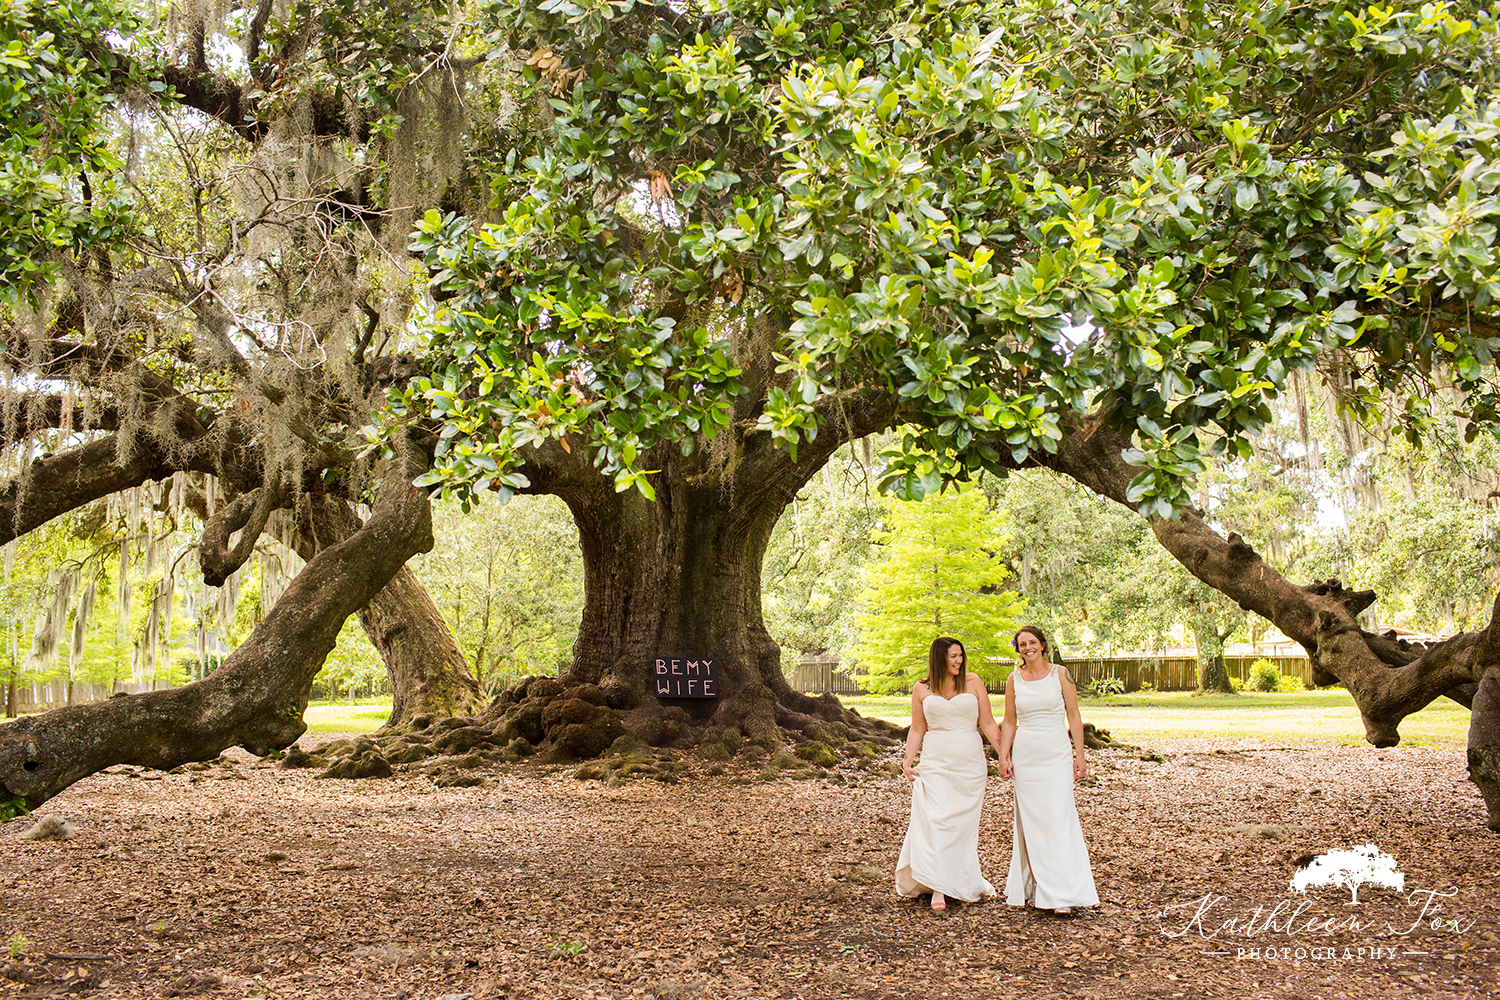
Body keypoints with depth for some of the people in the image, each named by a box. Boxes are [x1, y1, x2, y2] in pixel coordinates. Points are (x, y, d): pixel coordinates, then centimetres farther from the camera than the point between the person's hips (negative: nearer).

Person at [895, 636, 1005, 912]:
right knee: (936, 822, -12)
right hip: (935, 764, -1)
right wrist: (908, 760, -3)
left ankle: (964, 885, 19)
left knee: (964, 824, 4)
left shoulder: (973, 682, 6)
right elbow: (917, 729, 10)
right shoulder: (922, 689, 6)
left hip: (970, 764, 1)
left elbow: (987, 724, 8)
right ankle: (938, 889, -10)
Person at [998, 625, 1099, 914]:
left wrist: (1079, 755, -2)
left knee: (1058, 819, -9)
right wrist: (1004, 756, 3)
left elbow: (1073, 716, 2)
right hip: (1025, 756, 2)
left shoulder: (1060, 674, 0)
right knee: (1030, 822, 4)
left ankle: (1062, 893, -8)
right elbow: (1009, 722, 11)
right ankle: (1035, 888, 12)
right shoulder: (1014, 679, 6)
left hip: (1057, 754, -2)